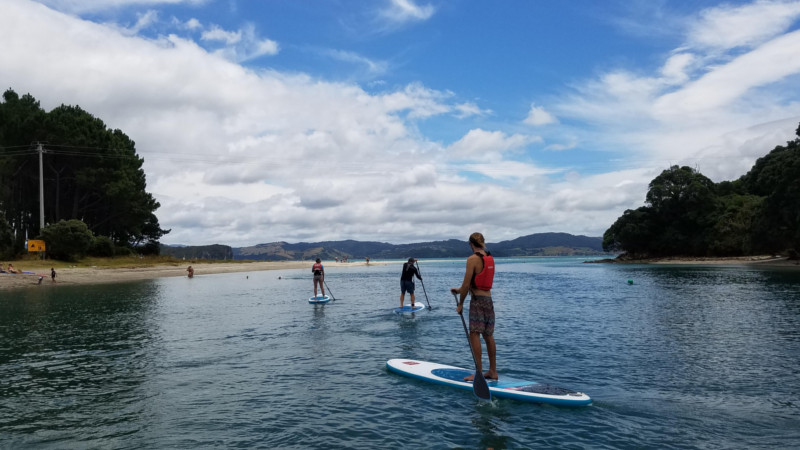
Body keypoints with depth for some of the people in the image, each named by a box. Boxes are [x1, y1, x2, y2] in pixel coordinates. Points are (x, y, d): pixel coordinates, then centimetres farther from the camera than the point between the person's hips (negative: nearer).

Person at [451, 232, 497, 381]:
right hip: (489, 299, 8)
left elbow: (467, 284, -14)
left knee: (474, 334, -3)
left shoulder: (472, 259, -13)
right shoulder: (490, 258, 11)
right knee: (488, 336, 14)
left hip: (477, 301, -8)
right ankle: (493, 371, 20)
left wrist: (460, 303, -3)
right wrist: (459, 290, 25)